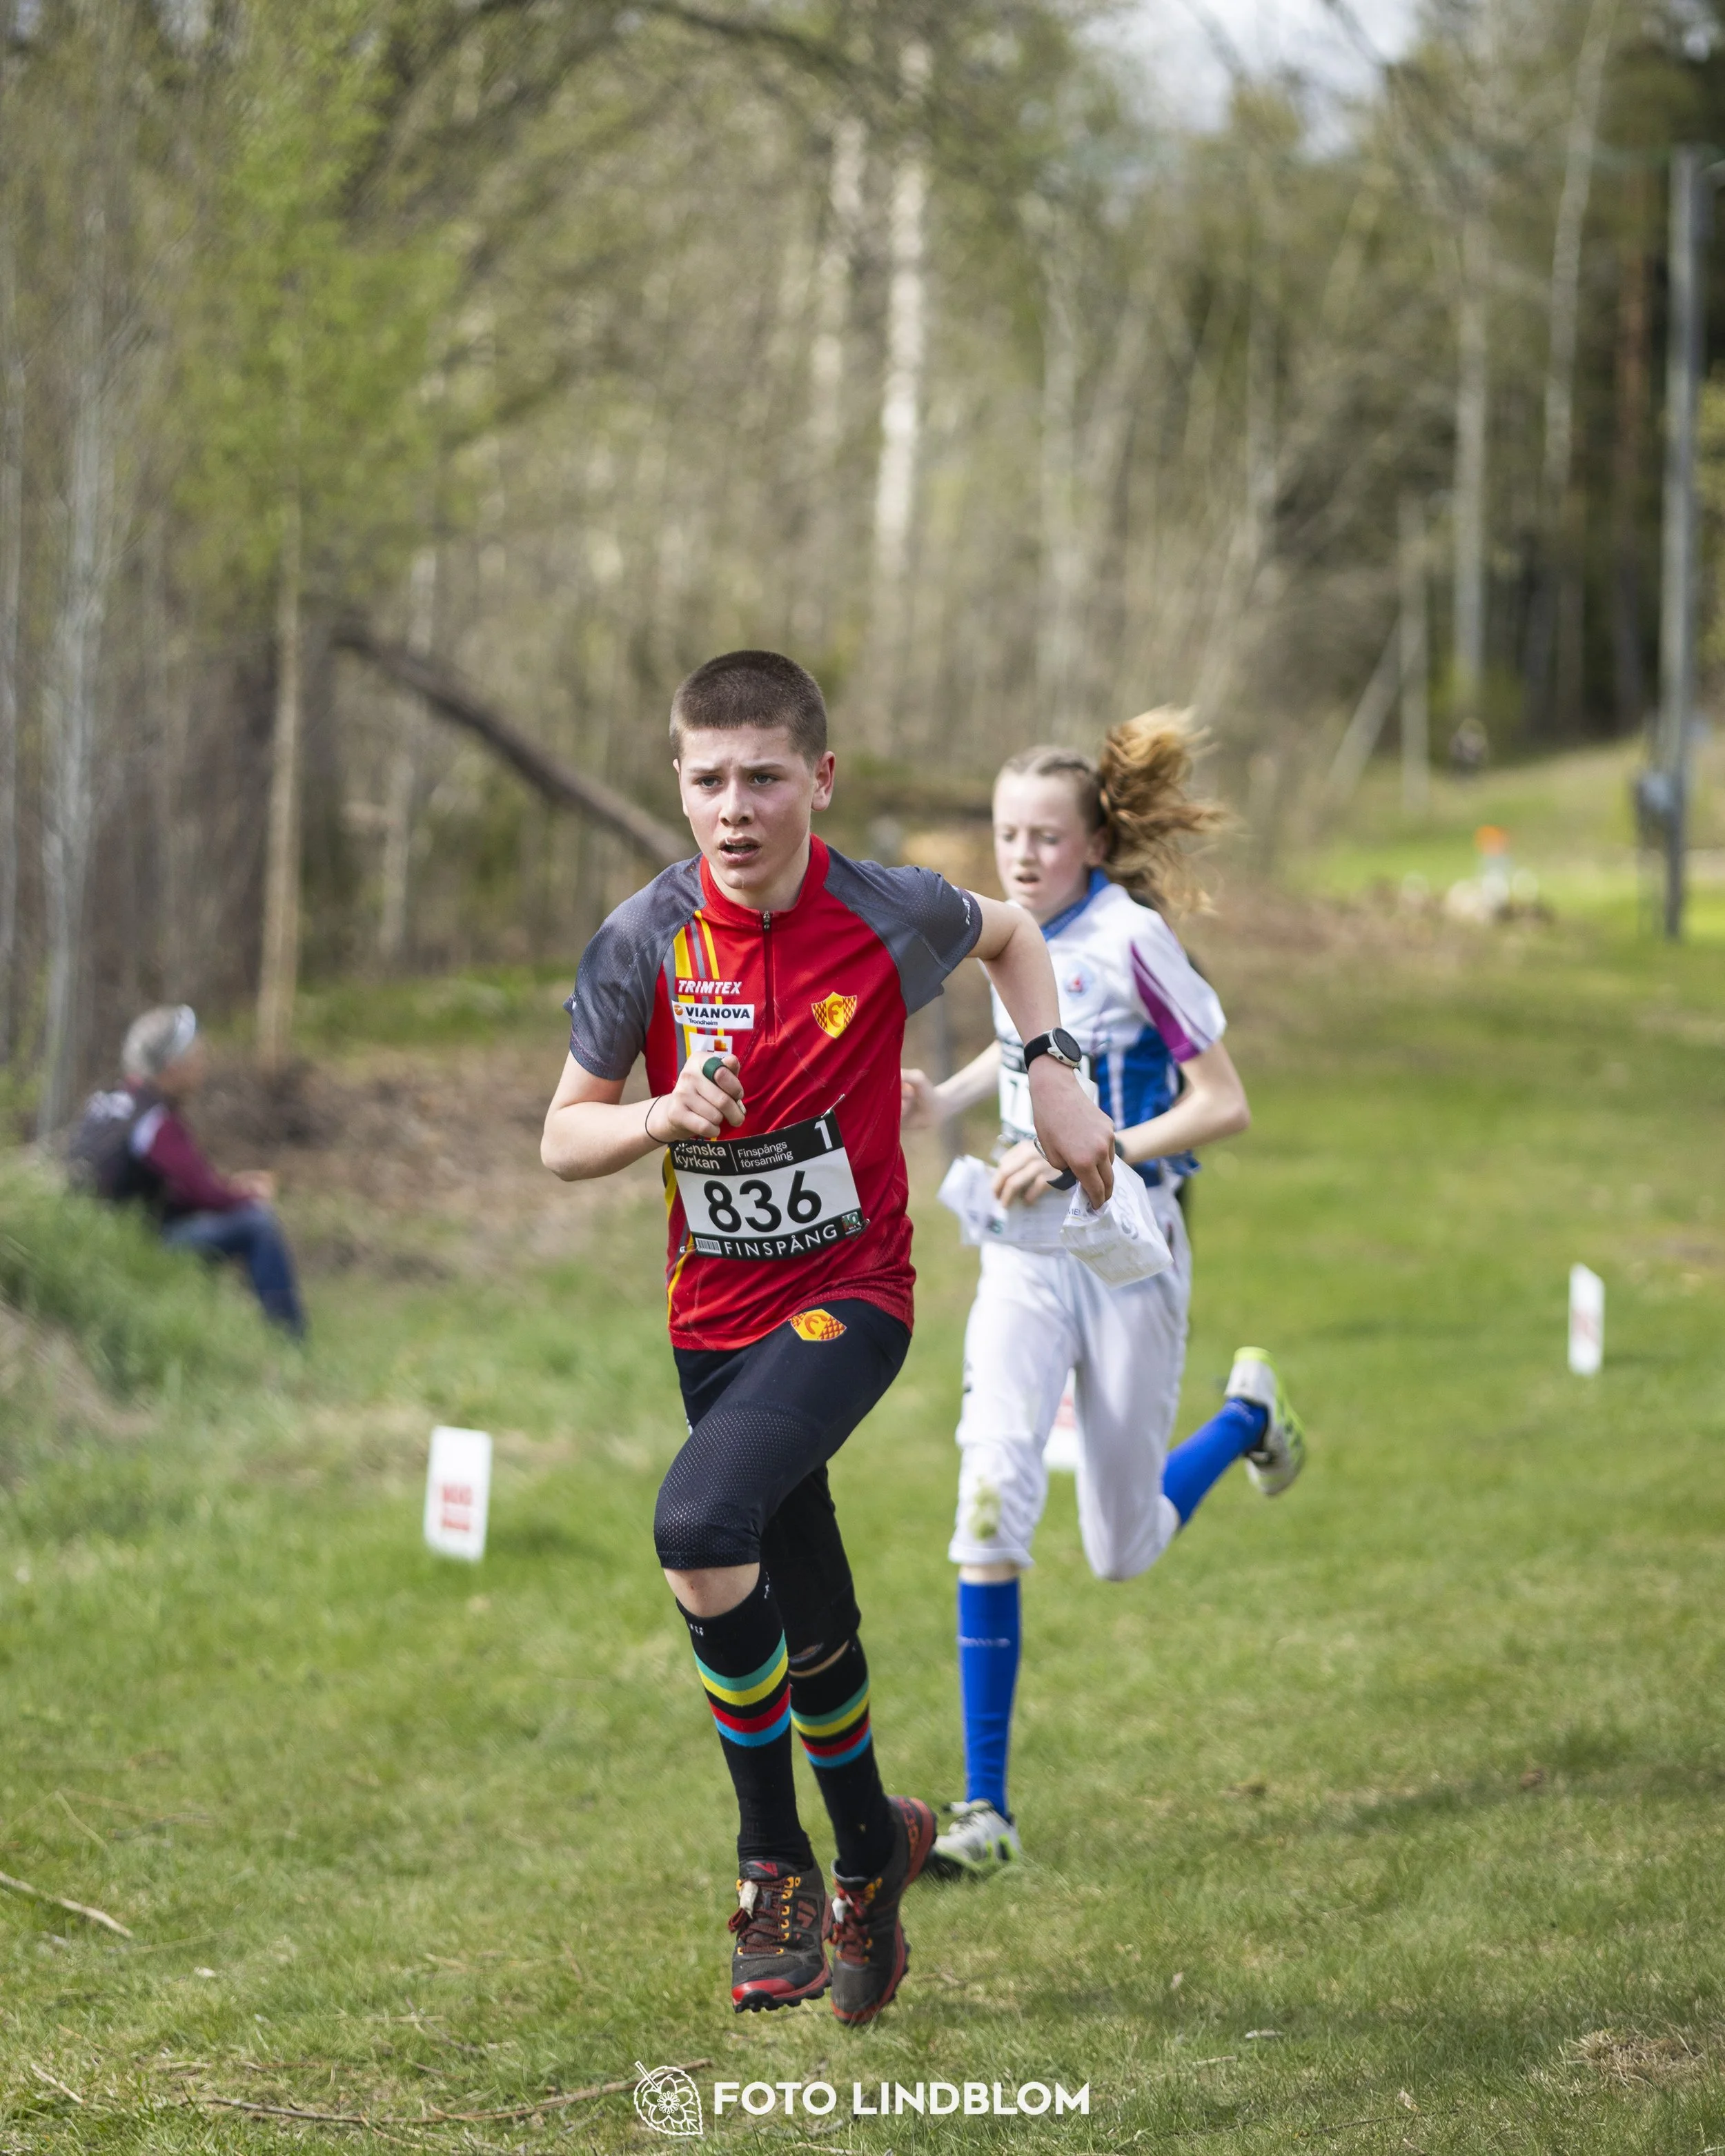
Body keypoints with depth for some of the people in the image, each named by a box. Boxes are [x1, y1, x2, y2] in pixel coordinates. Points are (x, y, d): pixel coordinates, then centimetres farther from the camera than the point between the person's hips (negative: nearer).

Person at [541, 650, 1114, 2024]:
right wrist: (664, 1115, -21)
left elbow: (1012, 935, 14)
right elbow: (563, 1139, -1)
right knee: (811, 1629, 12)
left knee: (701, 1525, -28)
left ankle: (773, 1863, -13)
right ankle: (870, 1850, 39)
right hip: (716, 1313, 3)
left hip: (849, 1296, -3)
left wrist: (1052, 1078, 1)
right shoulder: (646, 940, -9)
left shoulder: (889, 918, -10)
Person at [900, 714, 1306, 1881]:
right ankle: (986, 1808, -13)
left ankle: (1249, 1413, 40)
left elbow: (1225, 1105, -15)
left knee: (1122, 1552, 8)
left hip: (1127, 1255, -4)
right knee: (992, 1499, -16)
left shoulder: (1131, 939, -15)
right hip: (1024, 1254, 4)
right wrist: (947, 1098, 7)